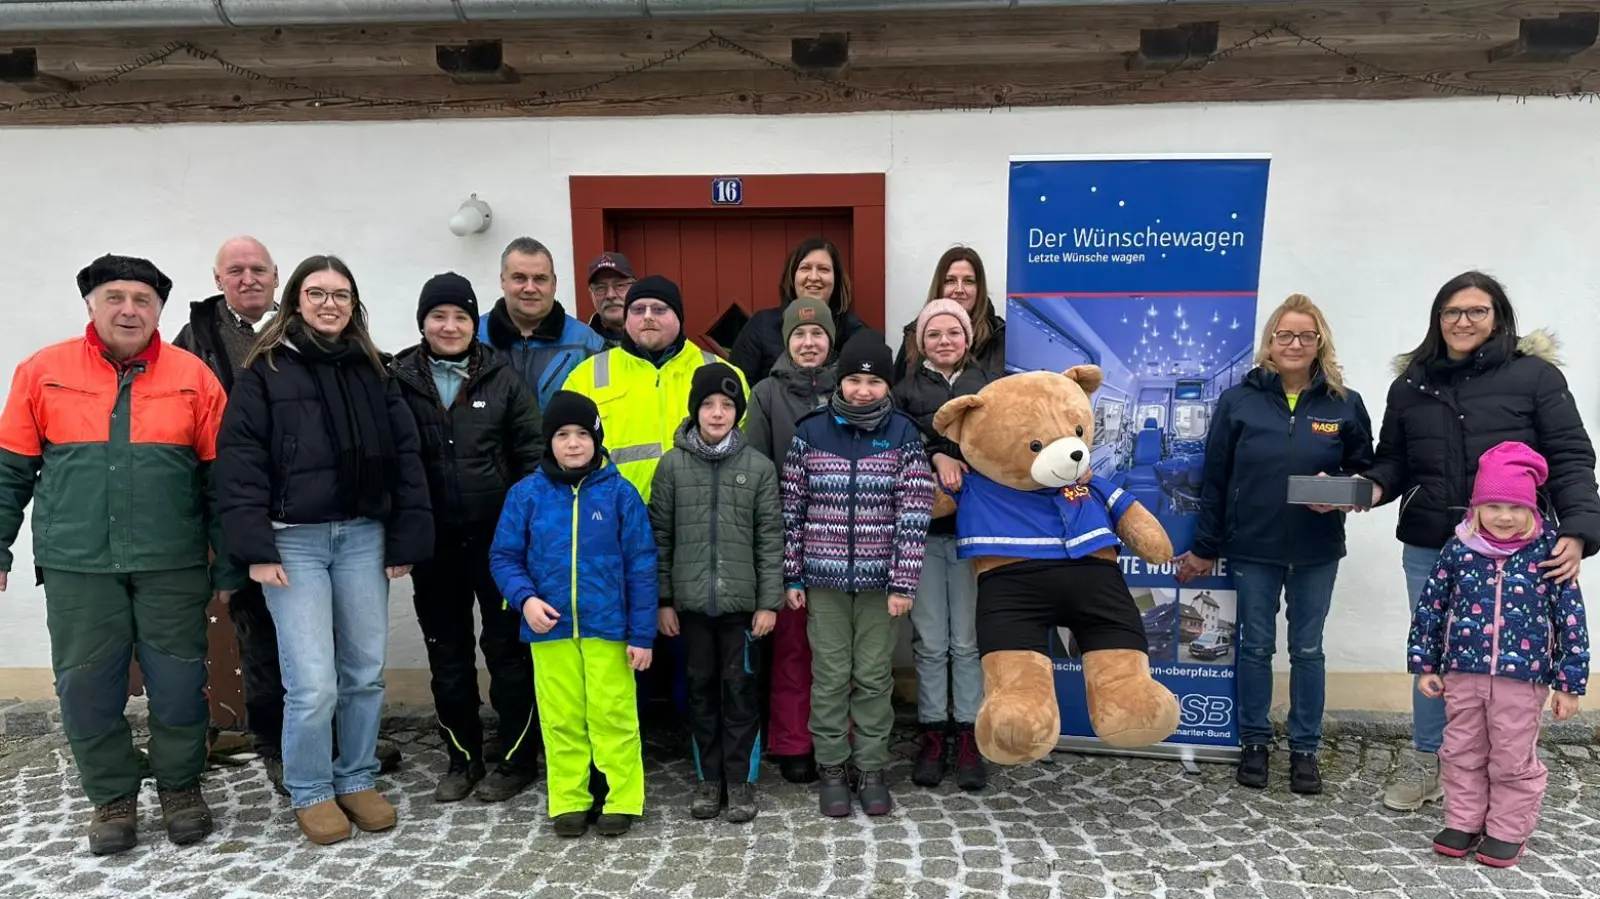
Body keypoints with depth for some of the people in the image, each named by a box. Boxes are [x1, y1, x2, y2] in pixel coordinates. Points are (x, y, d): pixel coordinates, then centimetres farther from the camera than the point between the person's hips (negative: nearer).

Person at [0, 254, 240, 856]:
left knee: (179, 685, 5)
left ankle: (180, 786, 26)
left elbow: (220, 479, 3)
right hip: (77, 566, 1)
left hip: (172, 565, -1)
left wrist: (228, 564, 3)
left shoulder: (193, 377, 1)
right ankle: (113, 796, 26)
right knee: (87, 687, 7)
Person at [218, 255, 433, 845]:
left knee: (365, 672, 8)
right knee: (313, 682, -5)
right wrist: (256, 549, -13)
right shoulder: (265, 370, 1)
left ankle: (357, 780, 26)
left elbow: (404, 455, 8)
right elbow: (239, 458, -5)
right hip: (294, 540, -3)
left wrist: (407, 541, 2)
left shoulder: (373, 371, 11)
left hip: (363, 535, 4)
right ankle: (309, 792, 15)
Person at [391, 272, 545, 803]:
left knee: (507, 648, 5)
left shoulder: (502, 379, 0)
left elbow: (532, 452, 1)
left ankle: (517, 759, 18)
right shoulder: (398, 381, 2)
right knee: (447, 654, 12)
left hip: (498, 537, -2)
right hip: (434, 542, 2)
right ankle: (462, 758, 27)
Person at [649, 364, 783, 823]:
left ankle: (741, 780, 17)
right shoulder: (673, 465, 1)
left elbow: (770, 538, 0)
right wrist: (663, 599, 0)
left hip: (742, 600, -1)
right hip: (692, 600, 1)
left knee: (740, 688, 5)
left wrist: (769, 600, -4)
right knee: (702, 688, 10)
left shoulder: (759, 467, -1)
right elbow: (659, 536, 3)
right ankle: (709, 778, 22)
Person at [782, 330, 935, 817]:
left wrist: (903, 582, -9)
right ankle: (831, 768, 22)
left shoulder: (903, 434, -2)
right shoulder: (811, 432, 0)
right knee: (830, 677, 7)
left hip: (879, 580, 0)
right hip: (824, 578, 1)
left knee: (874, 677, 8)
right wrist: (792, 576, 1)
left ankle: (870, 769, 22)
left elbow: (914, 512, -5)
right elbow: (793, 508, 2)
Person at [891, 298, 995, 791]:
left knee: (968, 640, 3)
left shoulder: (991, 384, 10)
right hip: (923, 528, 0)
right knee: (930, 641, 5)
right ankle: (933, 734, 16)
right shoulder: (906, 389, 9)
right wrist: (935, 456, -18)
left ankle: (968, 738, 13)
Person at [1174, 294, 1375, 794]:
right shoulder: (1238, 401, -2)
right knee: (1255, 646, 9)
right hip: (1252, 548, 0)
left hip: (1317, 551, 1)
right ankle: (1254, 743, 23)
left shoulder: (1345, 405, 0)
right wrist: (1205, 547, 1)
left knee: (1308, 649, 10)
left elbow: (1365, 472, 7)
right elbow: (1215, 479, 0)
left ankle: (1305, 749, 23)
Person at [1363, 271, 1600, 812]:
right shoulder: (1411, 384, 7)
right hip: (1428, 549, 3)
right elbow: (1392, 460, 12)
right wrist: (1374, 488, -10)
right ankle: (1427, 763, 29)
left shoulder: (1535, 375, -3)